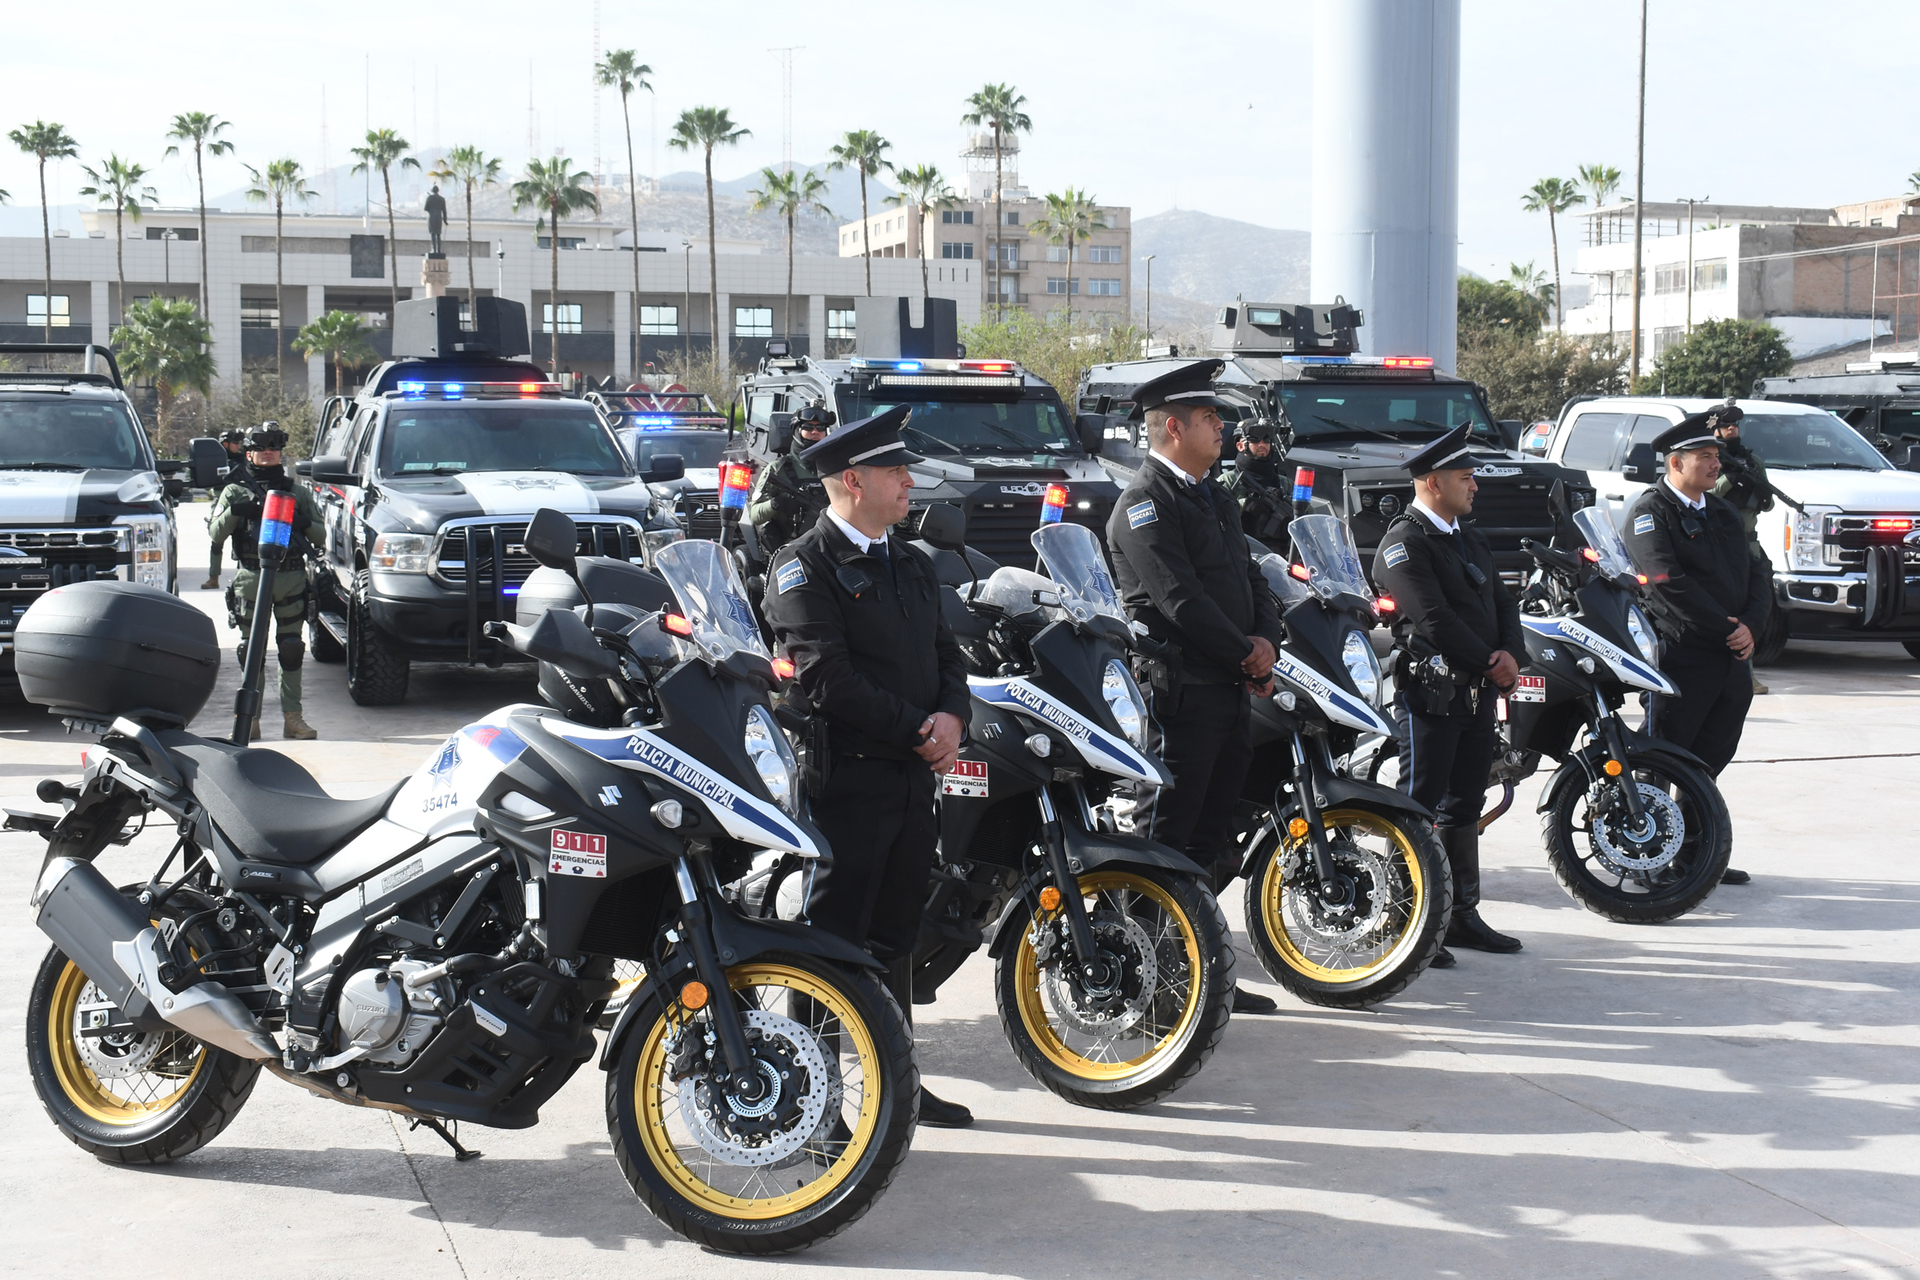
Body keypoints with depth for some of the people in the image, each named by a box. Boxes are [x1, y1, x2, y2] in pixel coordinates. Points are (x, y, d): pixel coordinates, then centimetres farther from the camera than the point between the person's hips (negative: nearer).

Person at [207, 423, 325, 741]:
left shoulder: (297, 492, 17)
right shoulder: (236, 492, 13)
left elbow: (321, 536, 13)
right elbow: (215, 533, 2)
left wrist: (305, 523, -8)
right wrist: (234, 512, -15)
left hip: (291, 578, 1)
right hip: (251, 579, -1)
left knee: (291, 649, 2)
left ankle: (292, 716, 6)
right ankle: (250, 718, 5)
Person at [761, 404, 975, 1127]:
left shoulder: (912, 565, 18)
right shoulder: (805, 566, -8)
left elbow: (946, 653, 18)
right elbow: (829, 680, -17)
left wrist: (952, 716, -4)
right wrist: (917, 730, -14)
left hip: (916, 776, 8)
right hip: (846, 778, -8)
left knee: (896, 933, 15)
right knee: (834, 936, -5)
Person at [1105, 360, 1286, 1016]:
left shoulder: (1216, 498, 20)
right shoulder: (1145, 501, -10)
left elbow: (1250, 578, 19)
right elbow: (1178, 597, -18)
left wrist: (1266, 641, 0)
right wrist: (1245, 654, -12)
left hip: (1233, 691, 9)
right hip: (1180, 695, -9)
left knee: (1211, 842, 13)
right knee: (1165, 840, -6)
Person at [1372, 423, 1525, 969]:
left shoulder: (1469, 537, 19)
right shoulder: (1404, 543, -10)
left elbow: (1501, 600, 17)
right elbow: (1435, 619, -17)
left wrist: (1511, 653, -2)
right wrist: (1489, 664, -12)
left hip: (1479, 692, 9)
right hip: (1431, 691, -9)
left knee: (1465, 806, 13)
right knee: (1419, 806, -6)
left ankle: (1462, 914, 21)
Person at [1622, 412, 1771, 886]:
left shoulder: (1723, 512, 20)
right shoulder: (1650, 511, -4)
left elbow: (1756, 574, 15)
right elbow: (1669, 581, -16)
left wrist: (1751, 626, -4)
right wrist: (1725, 628, -15)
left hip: (1734, 657, 7)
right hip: (1681, 656, -7)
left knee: (1708, 762, 12)